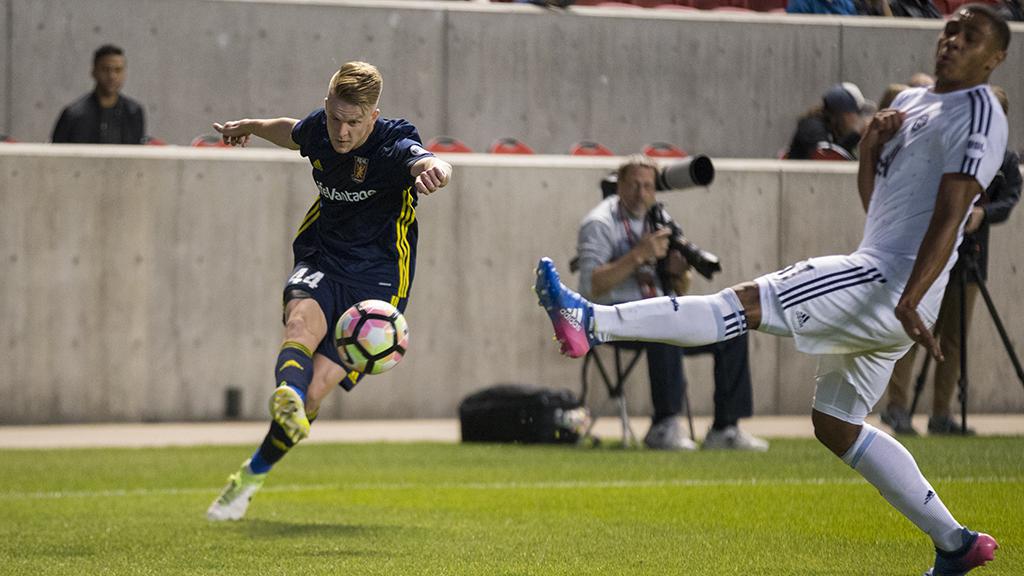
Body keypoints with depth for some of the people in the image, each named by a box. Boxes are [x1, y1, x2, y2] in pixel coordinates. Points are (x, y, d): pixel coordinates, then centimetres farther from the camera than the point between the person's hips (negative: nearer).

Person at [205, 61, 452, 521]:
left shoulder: (392, 144, -20)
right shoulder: (319, 130, -2)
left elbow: (422, 161, -45)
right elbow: (292, 133, 25)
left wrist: (433, 170, -70)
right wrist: (250, 127, 44)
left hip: (375, 282, -4)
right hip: (320, 262, 4)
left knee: (315, 390, -15)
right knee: (303, 319, -33)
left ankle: (253, 475, 4)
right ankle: (287, 399, -63)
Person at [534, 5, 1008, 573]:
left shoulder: (978, 115, -9)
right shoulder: (910, 103, 20)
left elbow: (950, 214, -21)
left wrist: (909, 301, -32)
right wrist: (869, 146, 1)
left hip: (890, 284, -10)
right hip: (877, 287, 10)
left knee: (746, 302, -19)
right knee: (835, 425, 15)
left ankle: (592, 322, -28)